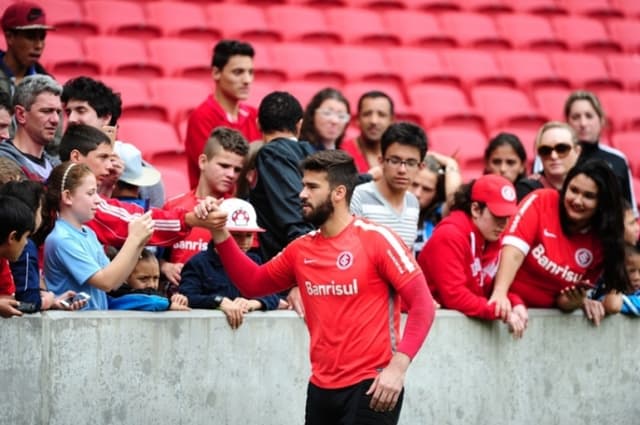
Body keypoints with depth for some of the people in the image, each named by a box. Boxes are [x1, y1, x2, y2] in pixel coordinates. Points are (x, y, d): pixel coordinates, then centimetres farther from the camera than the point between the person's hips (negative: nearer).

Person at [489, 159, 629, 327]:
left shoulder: (601, 242, -1)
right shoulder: (541, 201, -8)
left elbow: (565, 299, 3)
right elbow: (514, 252, -19)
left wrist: (576, 301, -19)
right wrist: (499, 293, -33)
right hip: (507, 307, -5)